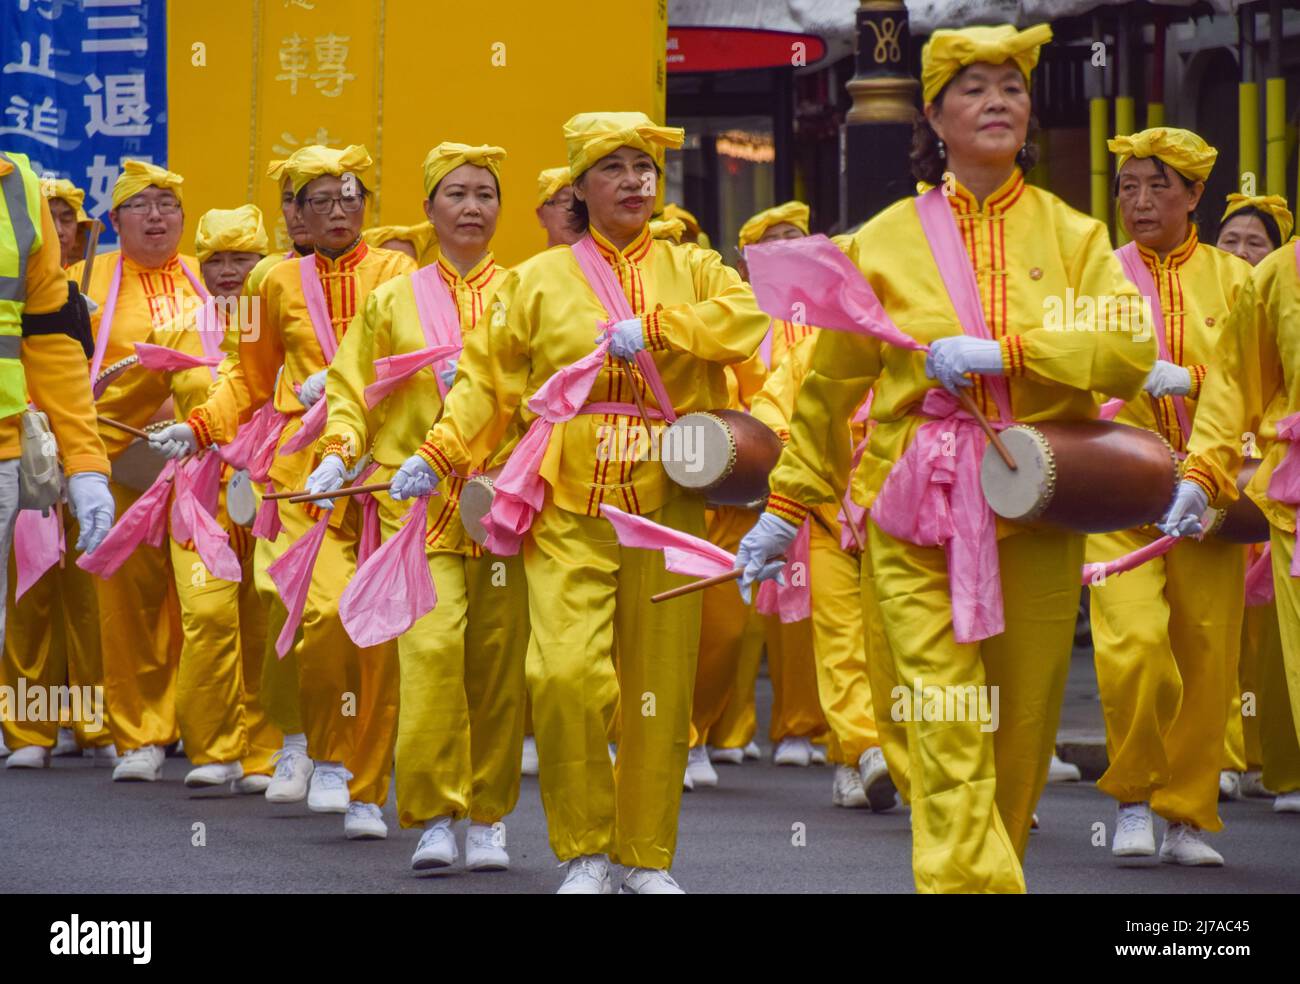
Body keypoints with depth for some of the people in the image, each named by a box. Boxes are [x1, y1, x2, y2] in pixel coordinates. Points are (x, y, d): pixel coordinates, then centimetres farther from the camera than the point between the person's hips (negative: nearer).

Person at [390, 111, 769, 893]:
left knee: (659, 687, 3)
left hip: (666, 505, 1)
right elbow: (489, 382, 7)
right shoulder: (541, 281, 10)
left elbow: (745, 322, -7)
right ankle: (585, 850, 0)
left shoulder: (691, 271, 12)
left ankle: (646, 856, 16)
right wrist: (439, 455, -5)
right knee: (564, 674, -15)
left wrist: (655, 327, -15)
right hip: (568, 512, -1)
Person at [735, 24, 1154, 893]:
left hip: (1038, 510, 2)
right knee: (946, 731, -12)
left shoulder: (1071, 234, 8)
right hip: (920, 512, -1)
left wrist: (1002, 351, -16)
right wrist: (787, 508, 12)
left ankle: (998, 864, 20)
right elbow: (829, 388, 12)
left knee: (1024, 724, 4)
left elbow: (1130, 351, -6)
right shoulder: (885, 242, 6)